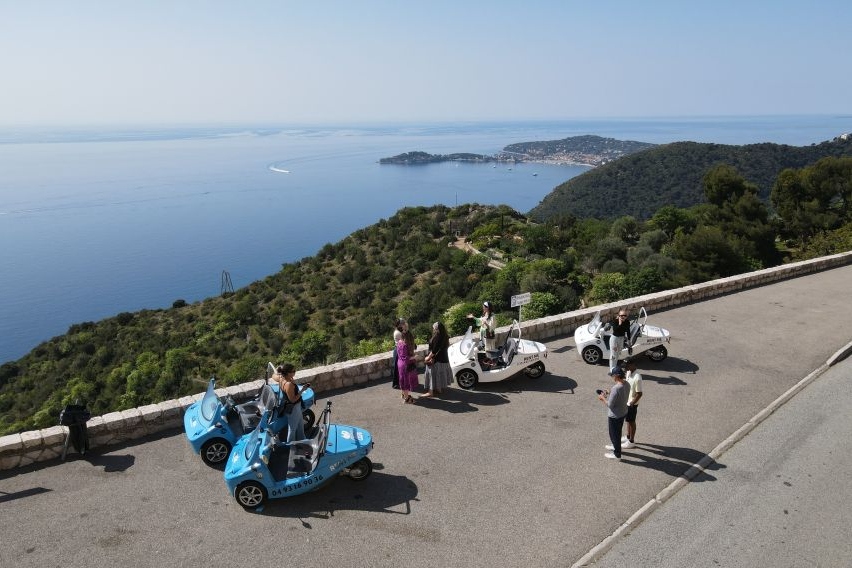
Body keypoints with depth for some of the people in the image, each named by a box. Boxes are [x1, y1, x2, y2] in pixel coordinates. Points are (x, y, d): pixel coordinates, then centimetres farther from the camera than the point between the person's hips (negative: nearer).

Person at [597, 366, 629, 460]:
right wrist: (609, 393, 7)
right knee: (617, 432, 28)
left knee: (614, 433, 10)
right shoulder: (626, 385, -4)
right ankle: (616, 446, 49)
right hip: (623, 412, 8)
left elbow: (610, 404, -26)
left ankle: (617, 454, 25)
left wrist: (603, 398, -10)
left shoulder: (616, 388, -32)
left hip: (615, 415, -8)